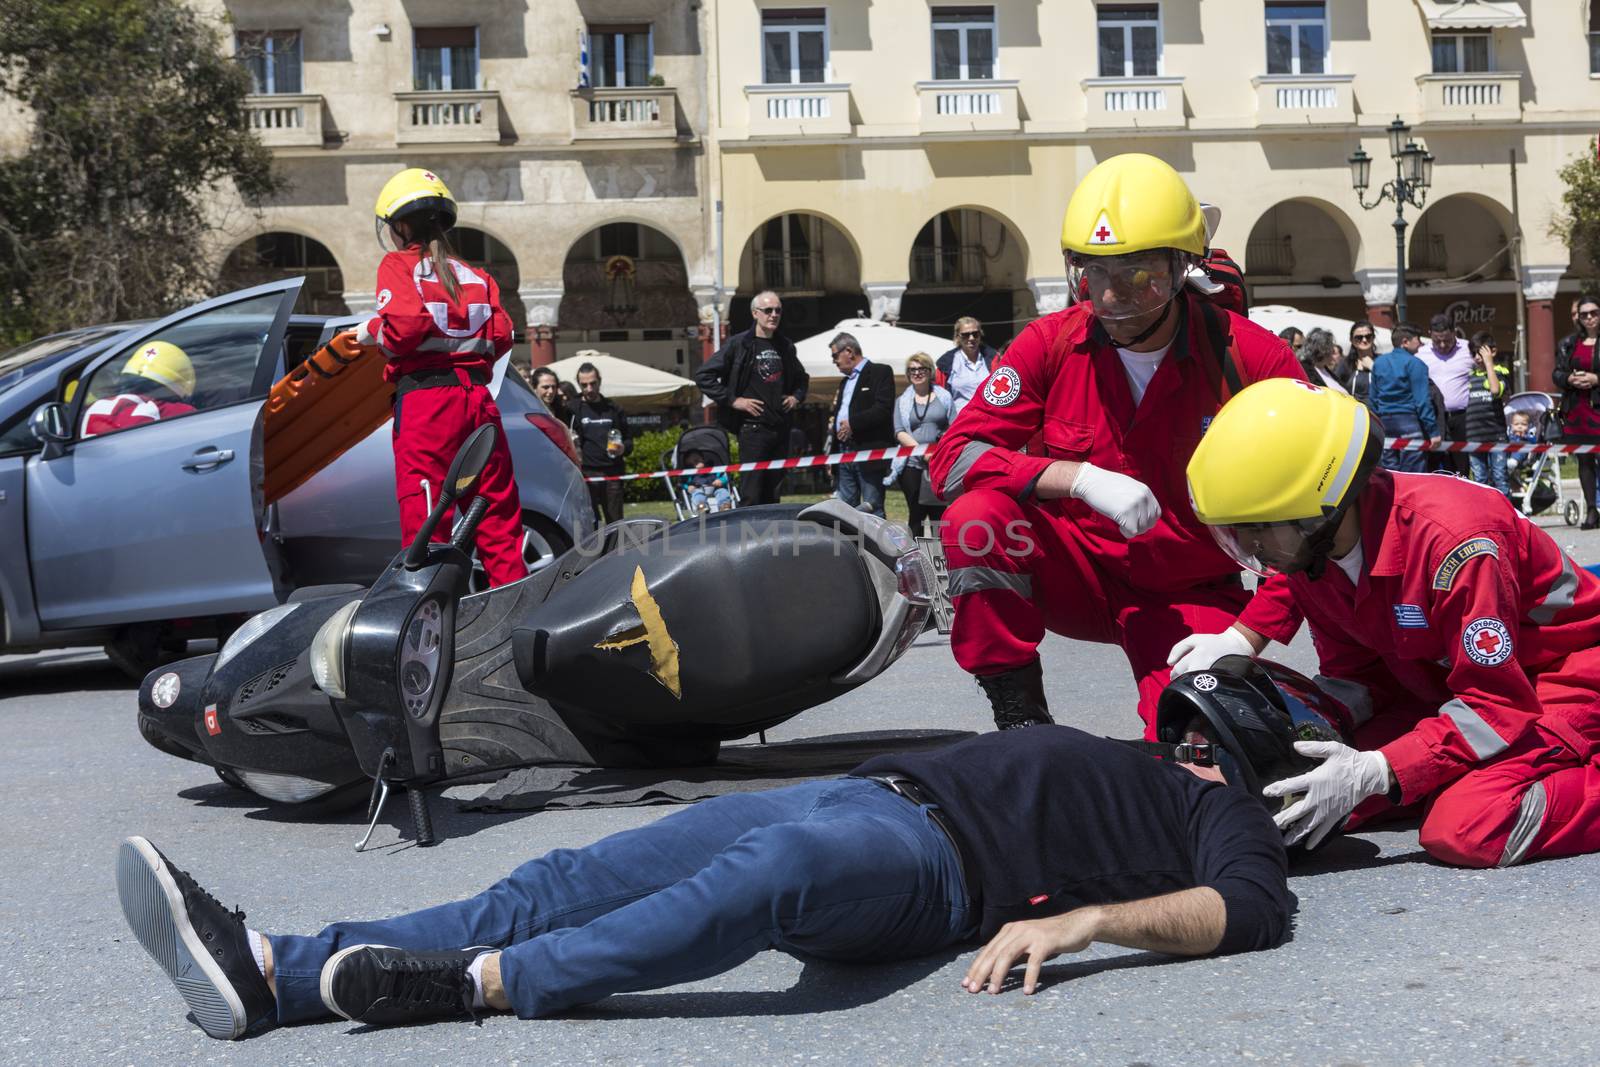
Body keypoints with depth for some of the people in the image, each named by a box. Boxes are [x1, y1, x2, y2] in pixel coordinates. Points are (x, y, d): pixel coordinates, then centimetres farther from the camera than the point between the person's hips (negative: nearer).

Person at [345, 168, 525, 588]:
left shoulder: (399, 265, 0)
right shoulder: (474, 274, 16)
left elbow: (406, 321, -16)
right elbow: (501, 333, 5)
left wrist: (370, 332, 2)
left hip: (426, 396, -5)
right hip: (478, 397, 6)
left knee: (426, 521, -5)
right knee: (496, 516, 10)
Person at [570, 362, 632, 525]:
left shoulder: (613, 409, 16)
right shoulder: (573, 409, 5)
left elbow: (629, 439, 21)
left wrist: (623, 448, 0)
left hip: (612, 473, 3)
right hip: (586, 473, -3)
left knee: (616, 523, 4)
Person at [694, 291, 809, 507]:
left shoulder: (785, 346, 14)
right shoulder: (739, 344, -5)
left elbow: (802, 378, 33)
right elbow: (703, 376, -8)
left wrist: (797, 397, 13)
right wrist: (732, 400, -12)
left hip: (781, 429, 6)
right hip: (752, 429, -6)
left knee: (773, 495, 9)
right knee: (751, 496, -8)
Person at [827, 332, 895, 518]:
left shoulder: (880, 373, -2)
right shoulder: (845, 382, 25)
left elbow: (884, 409, -14)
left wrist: (853, 424, -16)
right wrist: (833, 423, 8)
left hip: (869, 453, -8)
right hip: (844, 452, 8)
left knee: (872, 508, -9)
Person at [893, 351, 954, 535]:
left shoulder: (944, 397, 11)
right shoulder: (902, 401, 12)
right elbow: (900, 432, 0)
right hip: (912, 465, 1)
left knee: (939, 513, -4)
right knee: (916, 515, 2)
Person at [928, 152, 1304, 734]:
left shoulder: (1251, 358, -13)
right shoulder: (1050, 344, -8)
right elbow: (953, 457, -15)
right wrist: (1080, 478, -29)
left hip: (1189, 594, -2)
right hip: (1077, 572, 2)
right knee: (976, 517, -27)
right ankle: (1020, 720, -14)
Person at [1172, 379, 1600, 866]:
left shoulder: (1451, 538, -33)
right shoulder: (1307, 545, -9)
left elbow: (1496, 706, -30)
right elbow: (1356, 675, 1)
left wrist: (1374, 772, -37)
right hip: (1445, 686, 8)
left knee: (1466, 832, -31)